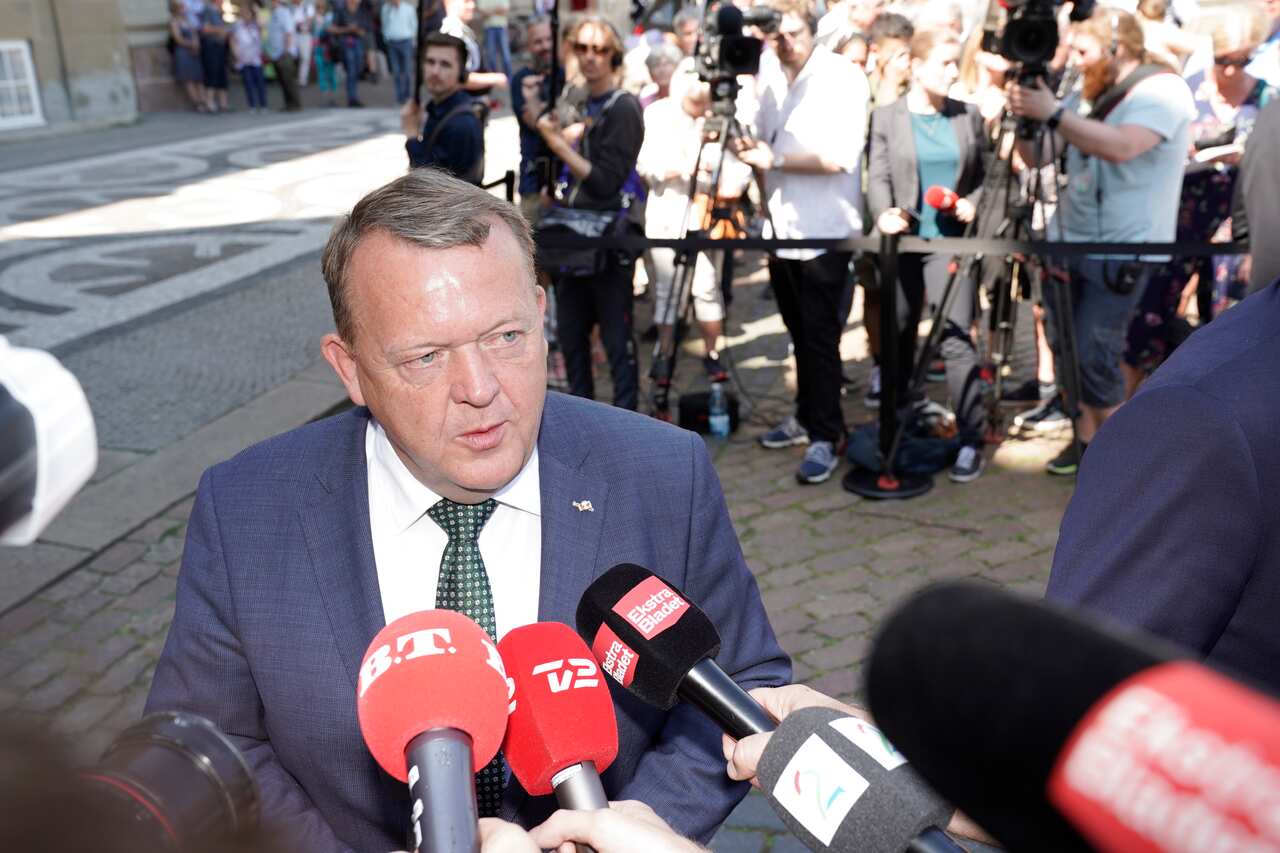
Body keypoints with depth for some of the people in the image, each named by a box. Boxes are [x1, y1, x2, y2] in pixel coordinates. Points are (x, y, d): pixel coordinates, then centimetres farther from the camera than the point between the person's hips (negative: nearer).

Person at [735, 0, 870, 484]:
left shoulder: (844, 76, -9)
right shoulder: (766, 77, 10)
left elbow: (842, 156, -19)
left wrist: (775, 159, -22)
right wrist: (747, 146, 1)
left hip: (824, 230, -6)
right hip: (780, 226, 6)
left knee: (820, 336, -5)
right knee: (798, 331, 15)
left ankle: (825, 438, 2)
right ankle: (806, 416, 28)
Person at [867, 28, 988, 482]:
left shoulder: (969, 116, 7)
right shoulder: (886, 116, 2)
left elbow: (986, 175, 11)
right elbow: (878, 177, -6)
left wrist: (973, 203, -9)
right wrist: (883, 213, -24)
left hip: (951, 241, 0)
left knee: (955, 338, -9)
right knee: (897, 339, 10)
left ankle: (970, 441, -3)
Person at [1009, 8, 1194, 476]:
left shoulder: (1164, 89, -10)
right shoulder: (1093, 96, 13)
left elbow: (1122, 147, -28)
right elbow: (1038, 157, 12)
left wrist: (1053, 113, -27)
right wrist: (1023, 117, -6)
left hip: (1122, 250, -7)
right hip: (1068, 241, 7)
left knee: (1093, 355, -12)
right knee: (1068, 351, 8)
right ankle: (1085, 439, 22)